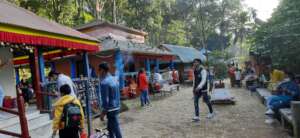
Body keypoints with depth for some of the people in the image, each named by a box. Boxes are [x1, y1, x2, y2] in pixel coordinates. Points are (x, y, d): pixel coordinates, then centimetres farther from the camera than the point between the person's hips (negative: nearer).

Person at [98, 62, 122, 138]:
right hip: (116, 107, 9)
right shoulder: (114, 79, 7)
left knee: (115, 129, 3)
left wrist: (103, 113, -12)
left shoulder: (104, 82, -19)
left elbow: (105, 100, -20)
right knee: (110, 127, 23)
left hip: (111, 109, -9)